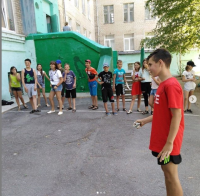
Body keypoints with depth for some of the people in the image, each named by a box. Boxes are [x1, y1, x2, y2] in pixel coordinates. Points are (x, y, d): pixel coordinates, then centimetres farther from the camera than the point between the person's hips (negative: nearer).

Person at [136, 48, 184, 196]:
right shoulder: (164, 84, 9)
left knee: (171, 175, 7)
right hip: (161, 138, 9)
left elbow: (177, 116, -23)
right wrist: (145, 120, 17)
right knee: (167, 172, 20)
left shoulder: (171, 85, -21)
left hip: (168, 141, -9)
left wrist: (169, 143, -22)